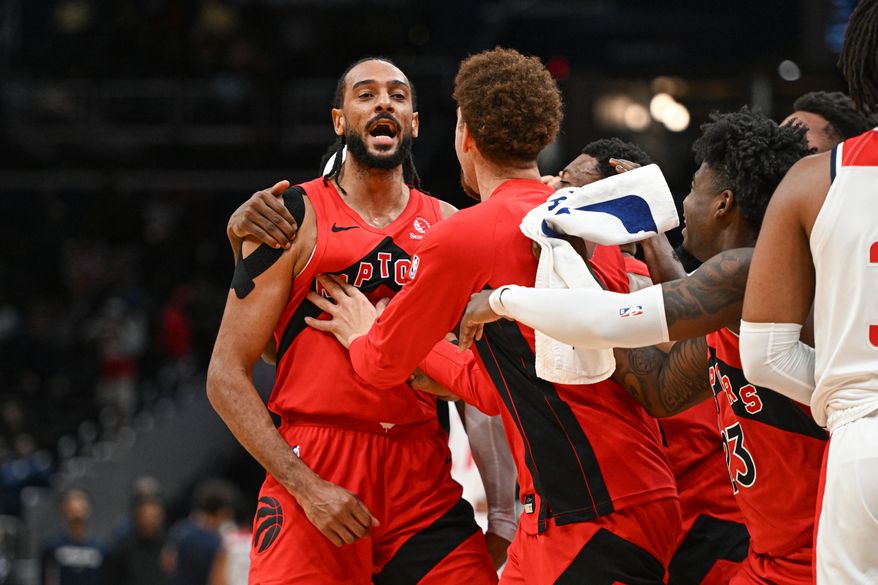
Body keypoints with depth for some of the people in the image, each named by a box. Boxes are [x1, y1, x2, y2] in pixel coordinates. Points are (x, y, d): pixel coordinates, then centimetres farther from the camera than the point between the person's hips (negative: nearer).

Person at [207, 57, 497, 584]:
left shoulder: (448, 225, 13)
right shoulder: (294, 218, 1)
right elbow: (226, 376, -4)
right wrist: (306, 486, -14)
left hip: (425, 481, 4)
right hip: (312, 475, -3)